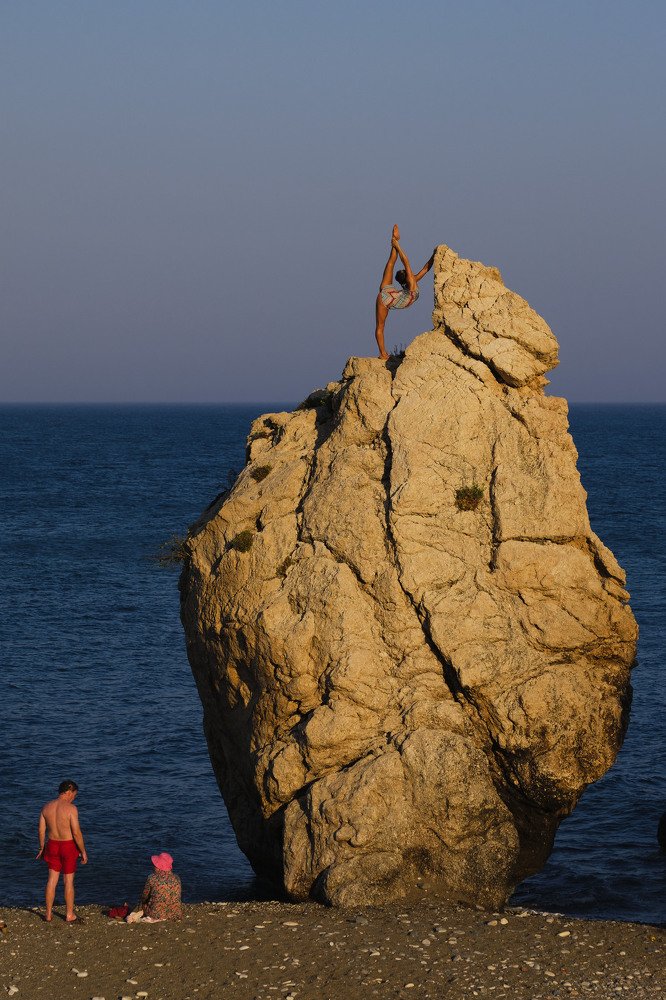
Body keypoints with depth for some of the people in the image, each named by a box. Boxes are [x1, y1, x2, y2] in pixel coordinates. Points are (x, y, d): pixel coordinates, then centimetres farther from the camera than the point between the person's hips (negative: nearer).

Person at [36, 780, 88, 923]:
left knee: (52, 880, 12)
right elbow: (76, 833, -20)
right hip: (69, 846, -5)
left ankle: (49, 914, 16)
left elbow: (41, 830, 5)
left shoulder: (47, 807, -1)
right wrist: (83, 852, -10)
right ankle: (69, 915, 15)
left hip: (52, 845, 5)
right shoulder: (71, 808, -19)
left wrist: (42, 848, 19)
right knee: (68, 881, 6)